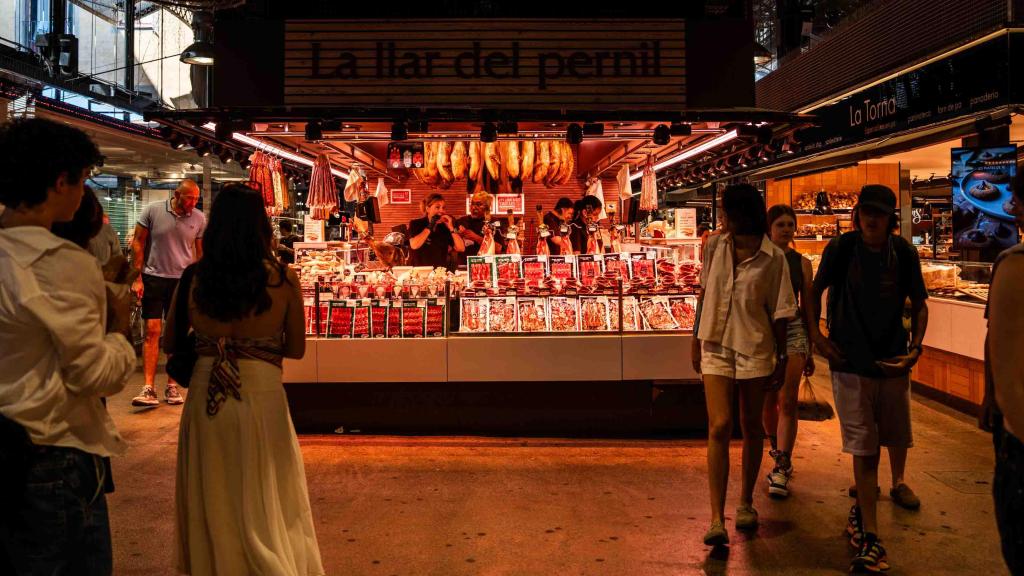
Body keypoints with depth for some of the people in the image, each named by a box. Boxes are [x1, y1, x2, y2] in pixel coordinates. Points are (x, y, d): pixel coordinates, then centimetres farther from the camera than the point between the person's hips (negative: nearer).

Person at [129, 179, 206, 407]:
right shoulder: (152, 211, -6)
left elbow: (200, 252, 9)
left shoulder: (199, 219, -1)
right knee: (152, 331, -5)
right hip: (154, 277, -2)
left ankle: (171, 386, 16)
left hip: (183, 280, 2)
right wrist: (138, 278, -4)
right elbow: (138, 243, 0)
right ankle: (148, 388, -5)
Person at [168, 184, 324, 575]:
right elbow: (296, 349, -1)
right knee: (267, 503, 15)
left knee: (211, 503, 21)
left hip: (206, 398, 2)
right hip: (261, 398, -2)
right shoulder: (283, 279, -11)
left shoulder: (193, 279, -7)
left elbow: (169, 345, 7)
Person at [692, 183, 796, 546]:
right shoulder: (715, 247, 1)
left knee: (751, 427, 11)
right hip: (715, 347, 1)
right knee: (719, 427, -10)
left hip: (755, 349, -1)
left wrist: (782, 357, 1)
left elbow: (778, 312, -2)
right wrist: (697, 338, 12)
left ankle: (746, 503, 30)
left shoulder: (773, 258, -7)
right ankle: (716, 519, -9)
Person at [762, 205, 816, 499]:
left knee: (787, 403, -7)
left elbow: (807, 307, 10)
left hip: (793, 331, 0)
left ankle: (781, 469, -3)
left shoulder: (802, 263, 5)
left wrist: (810, 350, 11)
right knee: (768, 402, 10)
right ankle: (778, 453, 34)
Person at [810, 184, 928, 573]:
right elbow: (816, 290, 6)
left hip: (893, 362, 3)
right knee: (864, 449, -3)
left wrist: (915, 348, -6)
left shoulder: (904, 253, -4)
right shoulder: (841, 248, -8)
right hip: (850, 363, -2)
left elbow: (919, 305, 7)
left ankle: (897, 482, 50)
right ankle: (871, 539, 3)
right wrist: (815, 332, -6)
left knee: (897, 436, 18)